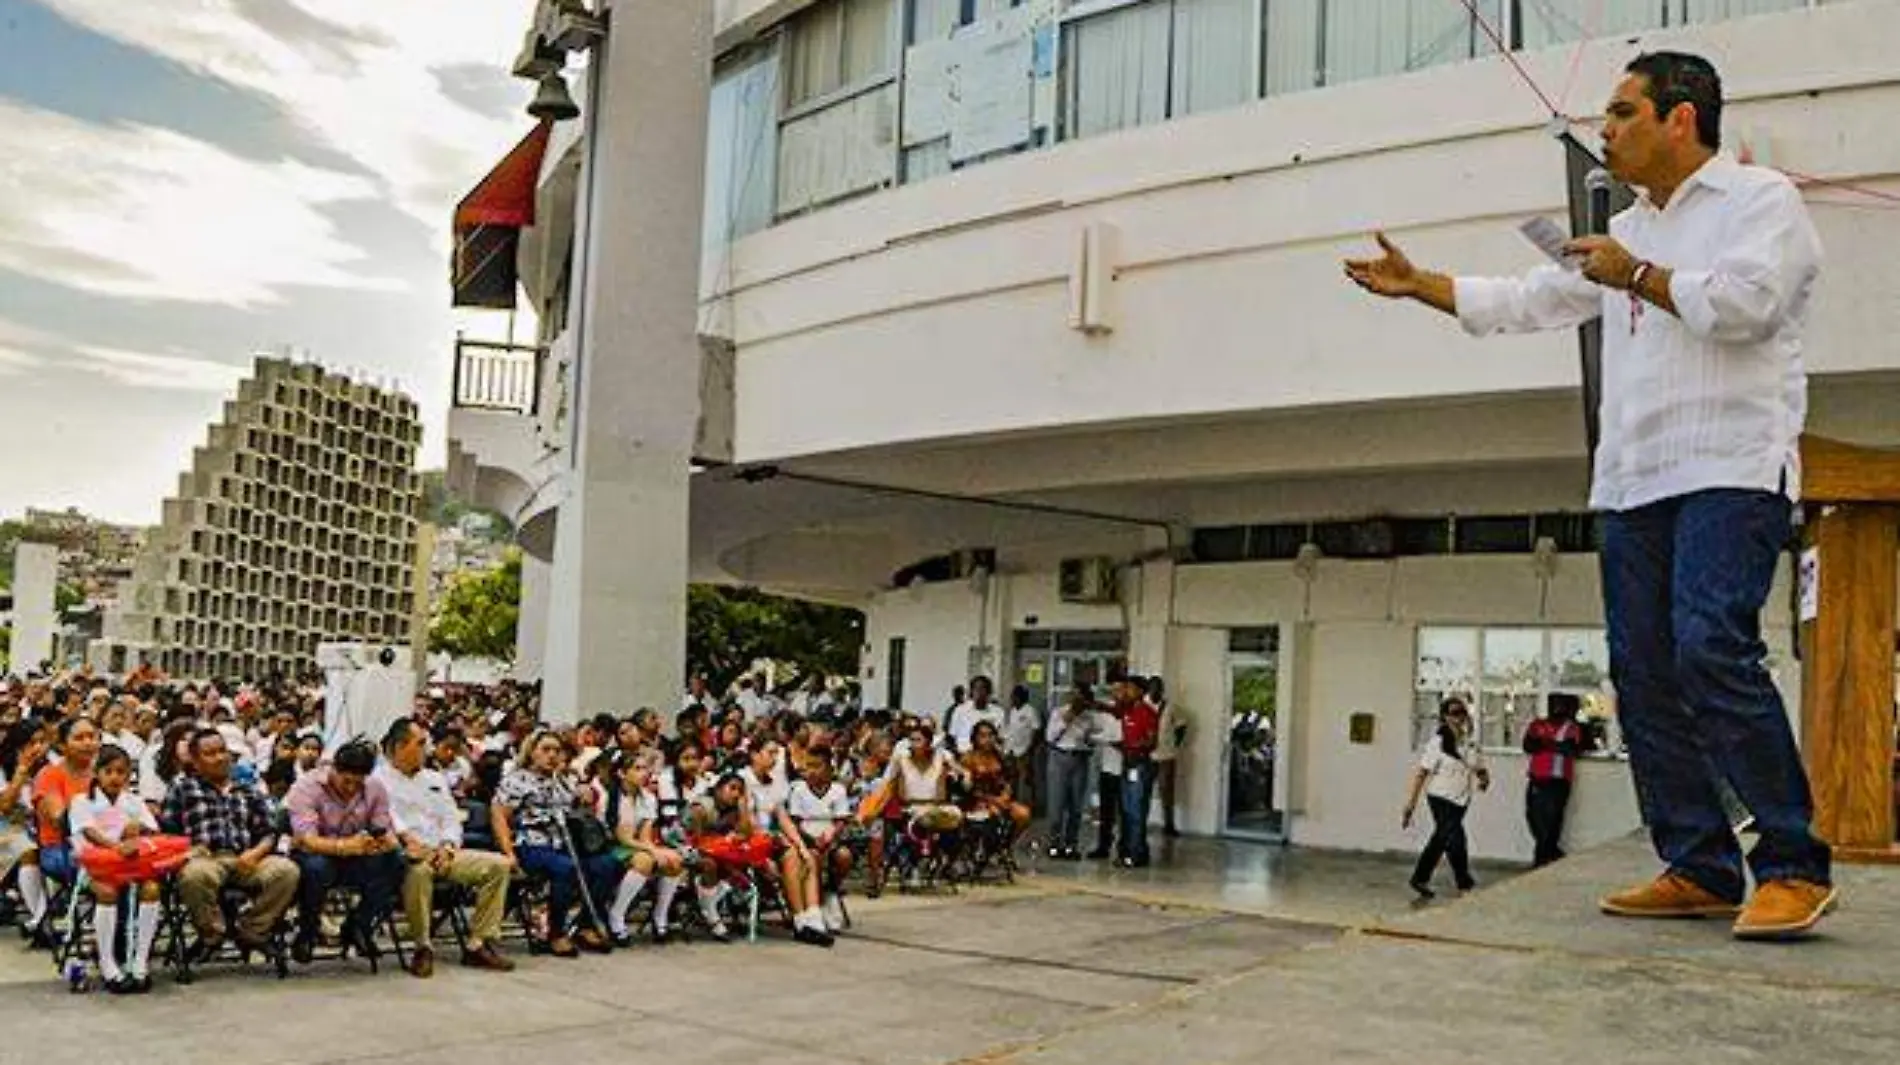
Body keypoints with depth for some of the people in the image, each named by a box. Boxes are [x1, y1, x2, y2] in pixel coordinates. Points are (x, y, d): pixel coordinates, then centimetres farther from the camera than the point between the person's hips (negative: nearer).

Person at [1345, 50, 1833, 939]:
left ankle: (1794, 867, -13)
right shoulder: (1627, 233, 23)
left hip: (1731, 471, -8)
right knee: (1645, 673, 1)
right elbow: (1526, 303, 26)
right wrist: (1419, 285, 24)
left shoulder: (1760, 199, 2)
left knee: (1712, 650, -22)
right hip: (1633, 483, 8)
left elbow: (1743, 301, -15)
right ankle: (1701, 871, 7)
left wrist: (1635, 275, -5)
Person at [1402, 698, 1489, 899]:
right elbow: (1420, 774, -11)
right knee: (1455, 841, -9)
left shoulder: (1470, 743, 5)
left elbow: (1481, 769, 16)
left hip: (1461, 800, 6)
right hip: (1442, 799, -6)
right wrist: (1410, 807, -14)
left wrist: (1484, 779, -10)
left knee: (1441, 840, 14)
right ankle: (1466, 886, 5)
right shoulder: (1437, 742, -11)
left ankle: (1420, 879, 27)